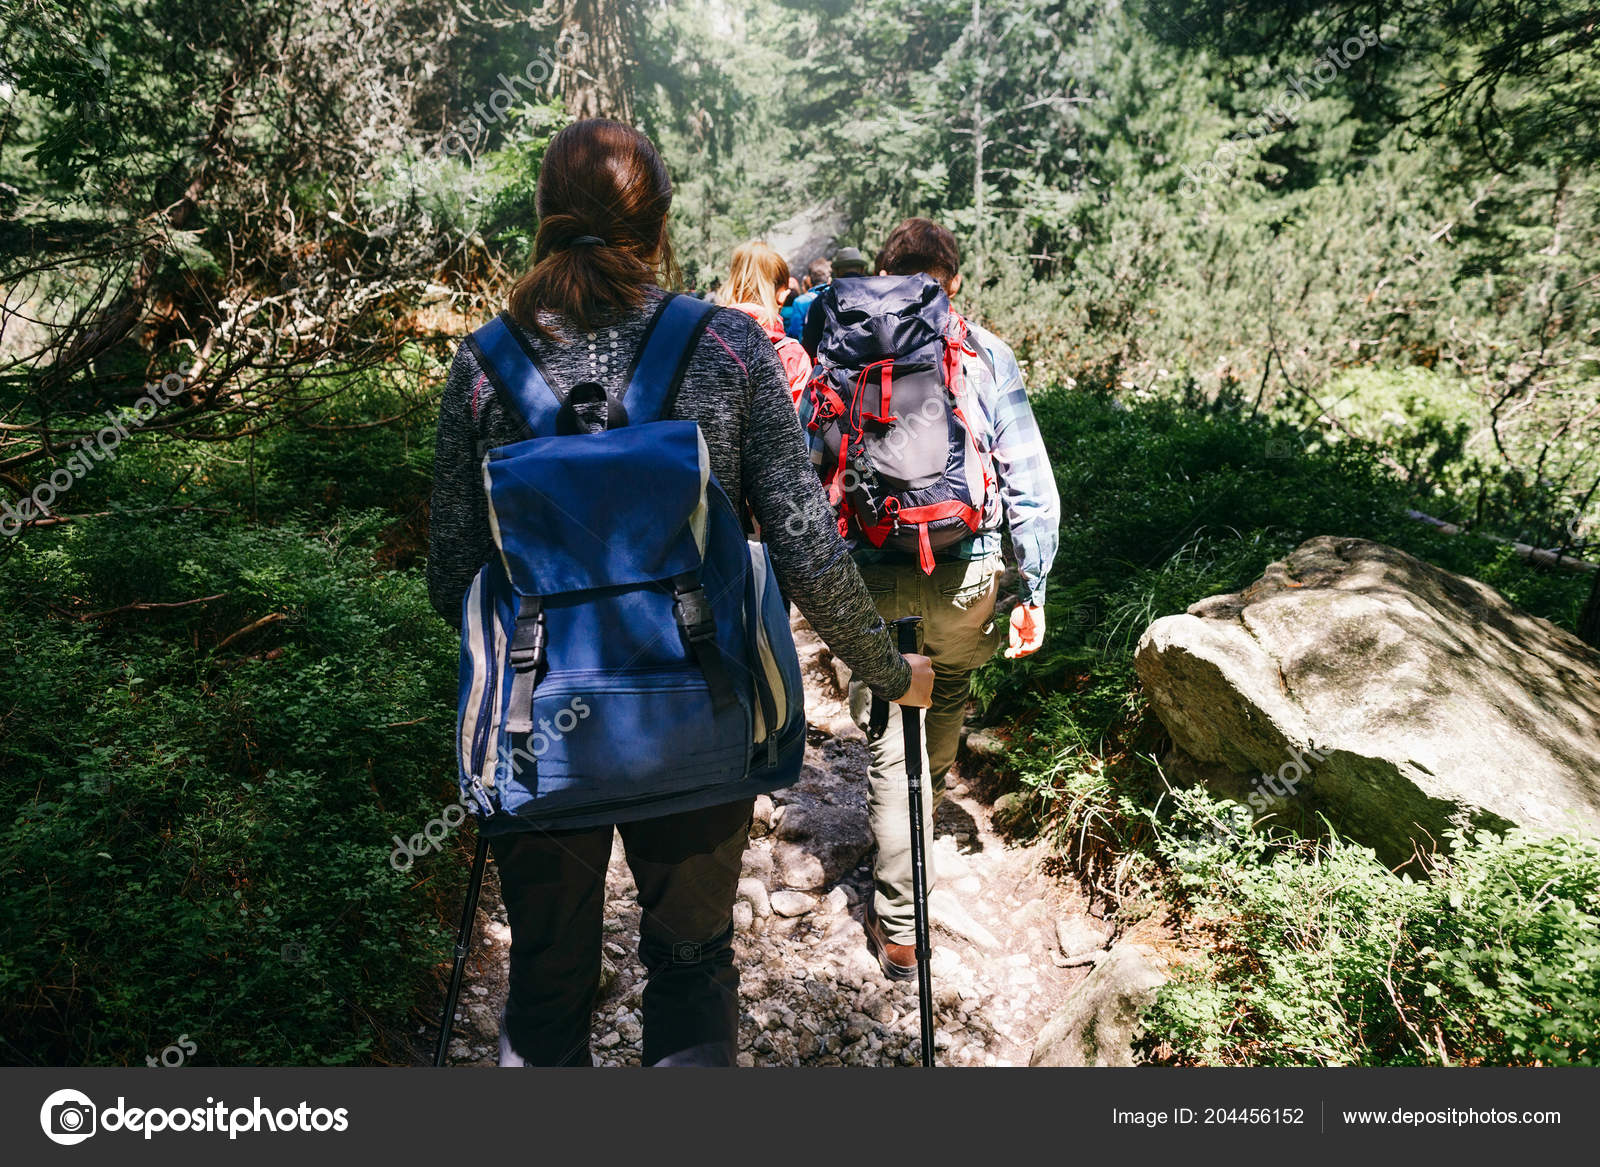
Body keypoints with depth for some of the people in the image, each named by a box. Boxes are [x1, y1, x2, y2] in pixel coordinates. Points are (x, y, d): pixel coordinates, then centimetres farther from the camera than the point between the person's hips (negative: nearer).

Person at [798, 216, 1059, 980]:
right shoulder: (986, 354, 1)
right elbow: (1030, 481, -3)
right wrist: (1033, 588, 2)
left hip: (871, 575, 0)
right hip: (966, 572, 1)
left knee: (889, 741, 7)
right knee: (948, 699, 28)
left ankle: (899, 931, 12)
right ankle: (927, 808, 54)